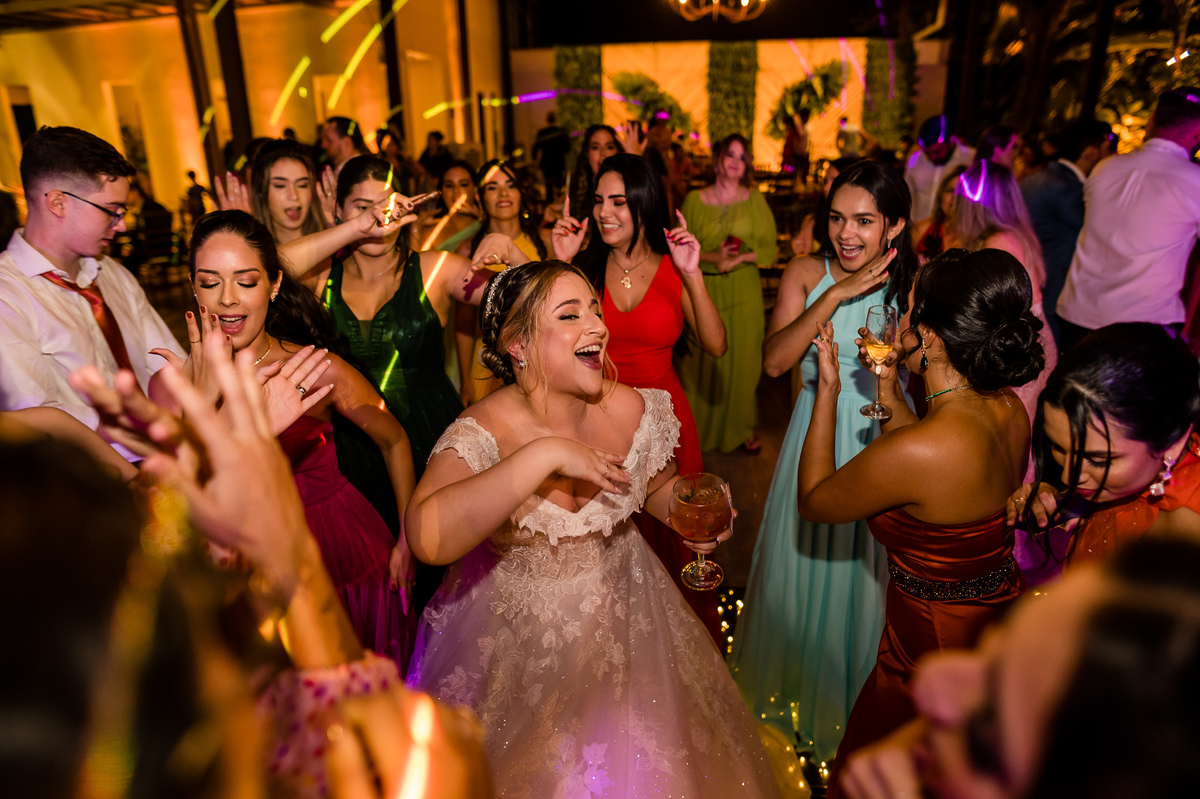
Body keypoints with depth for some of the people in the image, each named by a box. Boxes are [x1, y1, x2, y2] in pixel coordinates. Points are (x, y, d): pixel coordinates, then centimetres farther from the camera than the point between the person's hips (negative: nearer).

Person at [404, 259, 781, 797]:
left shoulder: (632, 410, -13)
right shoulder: (482, 433, -26)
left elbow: (658, 486, 8)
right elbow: (428, 538, -44)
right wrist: (543, 456, -44)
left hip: (624, 619, 4)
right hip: (521, 640, -3)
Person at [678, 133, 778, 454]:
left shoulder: (754, 199, 6)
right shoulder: (694, 200, 3)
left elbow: (769, 248, 4)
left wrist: (741, 258, -13)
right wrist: (712, 257, -14)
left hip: (743, 291, 1)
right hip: (703, 290, -1)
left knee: (743, 360, 5)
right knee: (702, 362, 2)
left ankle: (742, 428, 20)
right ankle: (699, 428, 16)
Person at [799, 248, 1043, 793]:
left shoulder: (909, 452, -37)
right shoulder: (1010, 410, -12)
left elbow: (813, 501, -17)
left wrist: (828, 389, -11)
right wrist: (889, 387, 4)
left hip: (938, 650, -8)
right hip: (1003, 618, 8)